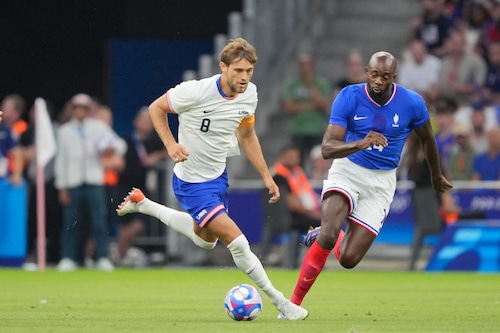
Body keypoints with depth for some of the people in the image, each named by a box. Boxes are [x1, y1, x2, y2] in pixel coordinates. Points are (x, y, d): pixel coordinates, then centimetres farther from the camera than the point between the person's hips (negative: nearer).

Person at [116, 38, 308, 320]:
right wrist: (171, 144, -25)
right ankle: (280, 302, -1)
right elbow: (156, 108, -11)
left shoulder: (249, 94, -8)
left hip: (218, 175, 8)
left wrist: (266, 176, 8)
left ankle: (141, 204, 42)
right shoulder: (196, 92, -27)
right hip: (192, 182, -8)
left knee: (205, 239, 29)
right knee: (237, 242, -16)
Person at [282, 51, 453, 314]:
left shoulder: (412, 103, -11)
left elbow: (427, 139, 11)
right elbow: (327, 148, -22)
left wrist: (436, 176, 26)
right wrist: (360, 144, -41)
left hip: (381, 181, 2)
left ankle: (323, 236, 29)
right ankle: (294, 301, -14)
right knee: (328, 236, -28)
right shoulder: (349, 98, -15)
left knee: (348, 260, -6)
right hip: (347, 171, -2)